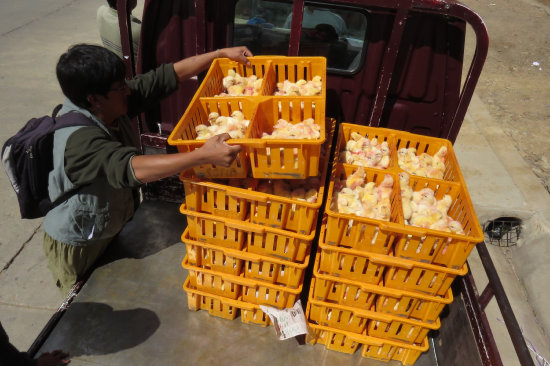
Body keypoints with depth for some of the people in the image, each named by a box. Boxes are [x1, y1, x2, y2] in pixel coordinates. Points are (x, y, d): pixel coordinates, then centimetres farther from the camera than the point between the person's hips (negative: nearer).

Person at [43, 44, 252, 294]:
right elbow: (132, 168, -51)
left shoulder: (111, 106, -13)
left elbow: (169, 76, -12)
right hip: (76, 248, -7)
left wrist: (221, 53, -12)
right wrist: (203, 156, -57)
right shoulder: (79, 139, -36)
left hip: (109, 230, 7)